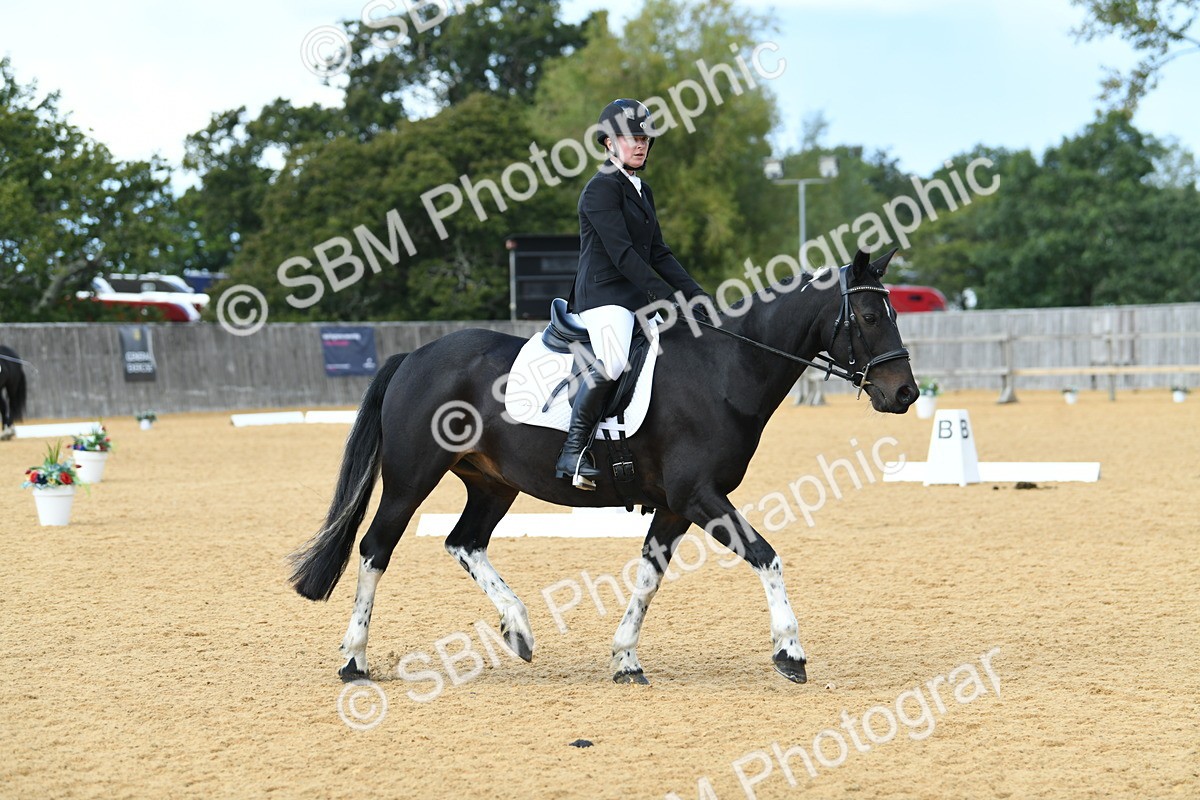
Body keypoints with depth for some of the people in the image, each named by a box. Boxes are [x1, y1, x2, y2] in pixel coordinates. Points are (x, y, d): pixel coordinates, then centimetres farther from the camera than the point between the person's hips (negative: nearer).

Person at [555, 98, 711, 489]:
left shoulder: (642, 190, 20)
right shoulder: (601, 189, -8)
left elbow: (658, 254, 20)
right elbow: (622, 254, -17)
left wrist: (697, 295, 10)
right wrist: (667, 296, -22)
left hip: (638, 298, 10)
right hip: (603, 296, -10)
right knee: (613, 361, -35)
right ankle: (573, 451, -28)